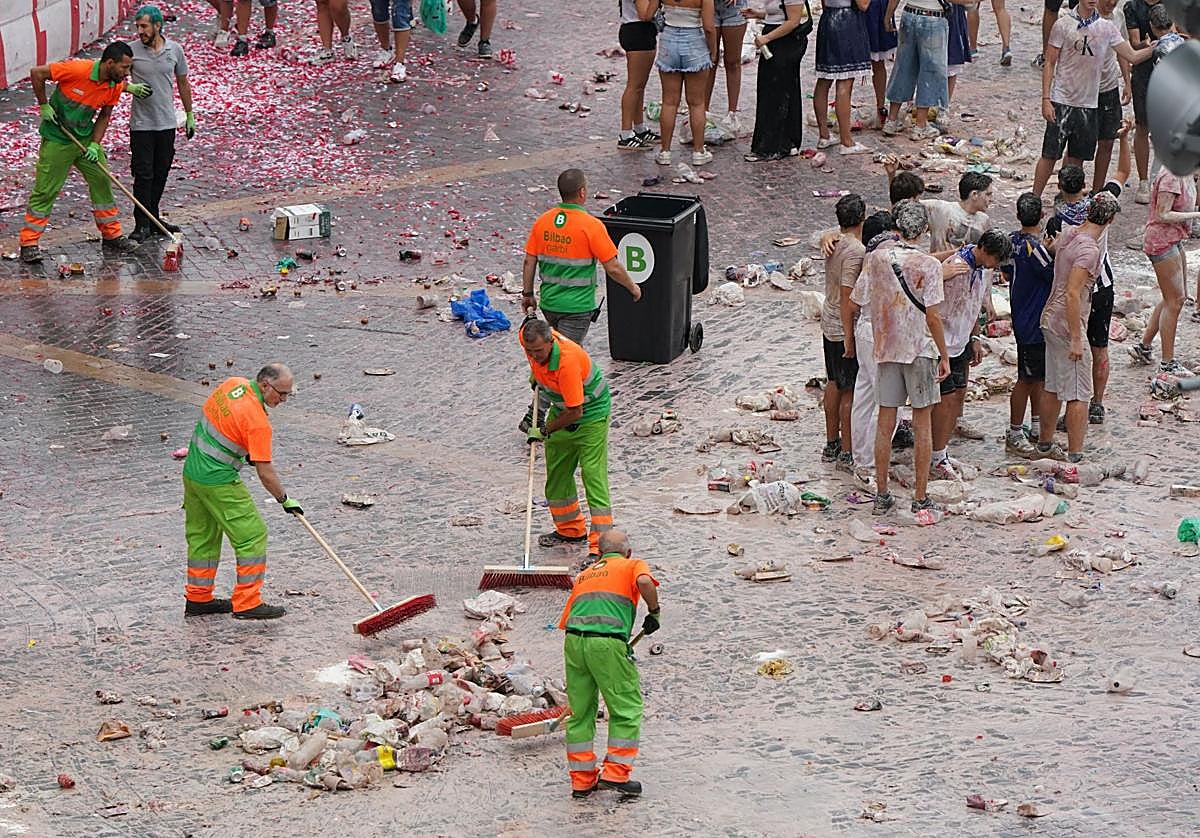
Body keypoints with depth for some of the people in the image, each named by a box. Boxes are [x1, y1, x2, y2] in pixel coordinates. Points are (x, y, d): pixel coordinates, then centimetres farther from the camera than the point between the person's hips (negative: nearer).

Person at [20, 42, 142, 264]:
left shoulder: (116, 86, -7)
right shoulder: (78, 69, -27)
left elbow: (104, 115, 5)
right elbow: (37, 73, -20)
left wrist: (94, 145, -7)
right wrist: (44, 106, -16)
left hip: (85, 139, 6)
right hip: (57, 140, -6)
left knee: (102, 182, 8)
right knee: (45, 191, -4)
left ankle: (112, 238, 19)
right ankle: (29, 244, 1)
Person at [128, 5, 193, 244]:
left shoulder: (174, 50, 1)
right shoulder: (131, 50, -7)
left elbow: (183, 83, 12)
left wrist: (190, 115, 16)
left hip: (167, 123, 3)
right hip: (141, 124, -3)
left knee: (161, 173, 11)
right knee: (143, 174, -4)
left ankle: (153, 218, 23)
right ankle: (142, 225, 1)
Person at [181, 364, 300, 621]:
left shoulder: (232, 384, 1)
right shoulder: (258, 422, -22)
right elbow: (265, 473, -18)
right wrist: (285, 500, -4)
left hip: (192, 472, 9)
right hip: (219, 482, -9)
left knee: (202, 536, 18)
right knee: (253, 535, -2)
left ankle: (198, 599, 26)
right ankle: (247, 603, -3)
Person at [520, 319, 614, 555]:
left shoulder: (567, 361, -39)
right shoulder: (527, 337, -18)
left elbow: (575, 412, -32)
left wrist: (545, 432, -18)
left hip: (591, 413, -8)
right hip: (562, 409, 8)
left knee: (593, 475, -13)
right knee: (556, 471, 14)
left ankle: (600, 547, -16)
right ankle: (570, 531, 30)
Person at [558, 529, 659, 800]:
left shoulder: (584, 574, 29)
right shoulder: (633, 565, 15)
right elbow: (644, 582, -11)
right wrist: (654, 612, 3)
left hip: (574, 641, 5)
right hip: (608, 642, -5)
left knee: (580, 710, 14)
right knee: (626, 708, 7)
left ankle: (582, 780, 18)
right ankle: (616, 773, 1)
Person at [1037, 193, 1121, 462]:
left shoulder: (1068, 233, 3)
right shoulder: (1089, 249, -22)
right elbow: (1073, 293, -26)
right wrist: (1076, 339, -24)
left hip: (1050, 318, 9)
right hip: (1068, 325, -9)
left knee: (1052, 387, 20)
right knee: (1079, 394, -3)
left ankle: (1045, 444, 31)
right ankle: (1075, 457, -1)